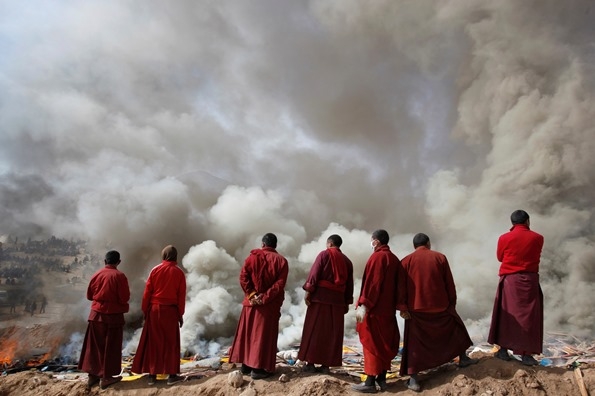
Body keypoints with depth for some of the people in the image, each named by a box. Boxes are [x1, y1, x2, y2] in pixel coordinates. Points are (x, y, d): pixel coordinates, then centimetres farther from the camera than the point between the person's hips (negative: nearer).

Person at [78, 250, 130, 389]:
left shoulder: (96, 275, 1)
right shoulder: (119, 276, -14)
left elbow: (89, 295, 9)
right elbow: (125, 298, -14)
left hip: (96, 314, 5)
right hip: (113, 315, -4)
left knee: (94, 346, 14)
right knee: (110, 347, 6)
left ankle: (93, 375, 21)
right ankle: (106, 377, 12)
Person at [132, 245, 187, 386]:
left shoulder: (155, 270, 0)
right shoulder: (179, 272, -4)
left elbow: (147, 292, 0)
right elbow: (181, 296, -3)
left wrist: (145, 310, 9)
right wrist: (181, 314, 5)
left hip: (154, 309, 2)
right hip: (170, 310, -1)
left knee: (153, 342, 10)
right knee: (171, 342, 7)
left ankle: (152, 375, 14)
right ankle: (172, 375, 9)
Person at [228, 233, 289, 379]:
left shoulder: (252, 257, 2)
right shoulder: (281, 261, -2)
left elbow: (243, 277, -8)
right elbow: (280, 283, -14)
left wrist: (252, 295, -9)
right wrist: (265, 297, -15)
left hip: (251, 301, 2)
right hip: (270, 305, -2)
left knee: (247, 332, 14)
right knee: (264, 334, 3)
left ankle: (246, 365, 21)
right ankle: (258, 368, 3)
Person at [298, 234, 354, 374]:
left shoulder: (324, 254, -1)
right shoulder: (347, 261, 13)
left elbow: (314, 274, -10)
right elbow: (349, 284, 13)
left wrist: (308, 291, -9)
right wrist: (347, 302, 17)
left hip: (320, 296, -4)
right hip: (337, 299, 4)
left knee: (314, 330, 3)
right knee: (332, 332, 8)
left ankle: (311, 363, 5)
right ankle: (326, 364, 10)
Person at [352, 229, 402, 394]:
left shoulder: (377, 257, -13)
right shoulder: (394, 259, 12)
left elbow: (371, 283, -20)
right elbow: (398, 284, 14)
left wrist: (363, 304, -20)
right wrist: (395, 305, 18)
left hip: (374, 308, -8)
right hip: (388, 308, 8)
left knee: (372, 343, -4)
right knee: (384, 343, 12)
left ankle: (370, 382, 0)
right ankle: (382, 379, 19)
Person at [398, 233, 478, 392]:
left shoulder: (406, 261, -1)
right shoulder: (440, 257, 2)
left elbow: (401, 287, -6)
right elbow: (449, 283, 5)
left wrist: (403, 307, -4)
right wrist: (452, 302, 14)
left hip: (416, 309, -1)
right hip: (440, 306, 1)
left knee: (415, 343, 3)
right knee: (455, 328, 28)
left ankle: (413, 379, 0)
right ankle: (463, 359, 43)